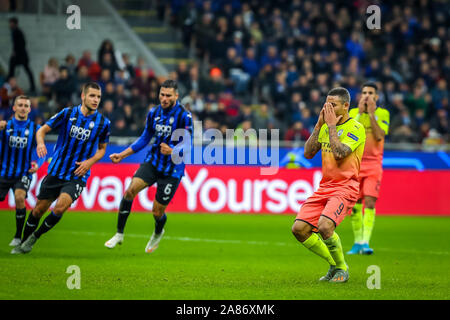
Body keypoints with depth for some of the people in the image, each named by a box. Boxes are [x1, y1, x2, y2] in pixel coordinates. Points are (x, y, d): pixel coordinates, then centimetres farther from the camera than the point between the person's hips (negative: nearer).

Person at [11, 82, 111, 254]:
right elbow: (42, 130, 0)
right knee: (38, 210, 7)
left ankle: (35, 237, 2)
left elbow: (102, 148, 11)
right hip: (55, 173, 1)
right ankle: (23, 243, 31)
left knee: (60, 208, -22)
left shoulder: (103, 123, -4)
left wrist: (90, 161, -9)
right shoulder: (68, 113, -6)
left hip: (77, 176, -1)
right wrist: (40, 143, -23)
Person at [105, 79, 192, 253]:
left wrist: (172, 151, -41)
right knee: (131, 190, -21)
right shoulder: (154, 113, 5)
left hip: (172, 170, -4)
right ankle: (119, 234, -10)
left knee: (157, 212, 1)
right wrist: (122, 155, 14)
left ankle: (158, 233, 38)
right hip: (152, 162, 4)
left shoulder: (184, 116, -13)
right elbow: (145, 138, 18)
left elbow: (187, 142, -20)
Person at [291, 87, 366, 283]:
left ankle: (342, 268, -3)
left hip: (345, 188, -7)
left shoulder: (355, 128, -8)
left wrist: (332, 125, -13)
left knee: (324, 226, -28)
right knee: (299, 229, -4)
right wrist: (319, 124, 1)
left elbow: (339, 153, -21)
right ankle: (334, 265, 13)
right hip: (324, 186, 7)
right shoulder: (326, 126, 14)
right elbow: (308, 153, 6)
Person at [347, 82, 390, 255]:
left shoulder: (383, 113, 2)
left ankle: (366, 242, -16)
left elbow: (379, 136, -12)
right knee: (354, 205, 2)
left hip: (374, 164, -2)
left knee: (370, 203, -14)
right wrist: (360, 112, -11)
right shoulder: (353, 112, 7)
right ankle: (358, 242, 14)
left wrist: (371, 113, -13)